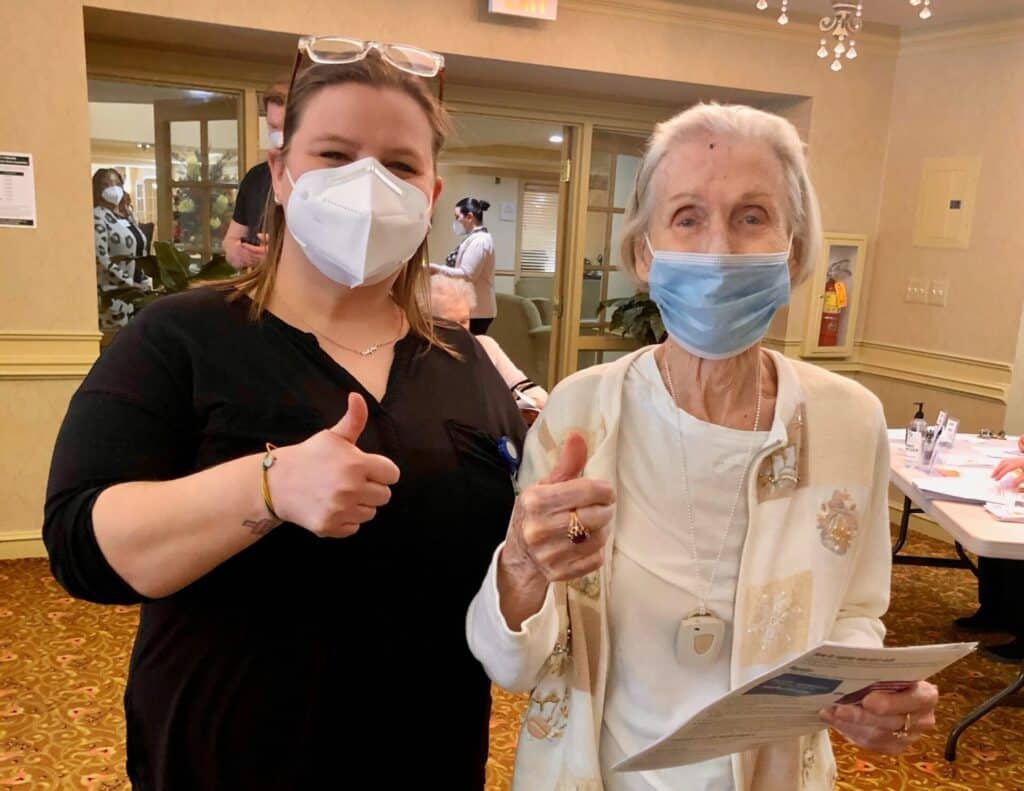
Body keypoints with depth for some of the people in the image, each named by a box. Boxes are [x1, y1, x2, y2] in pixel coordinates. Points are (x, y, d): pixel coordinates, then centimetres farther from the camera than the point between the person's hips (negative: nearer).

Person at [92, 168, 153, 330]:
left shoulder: (127, 213, 14)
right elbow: (101, 259, -17)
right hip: (114, 294, -7)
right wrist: (129, 283, -17)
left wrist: (146, 283, 8)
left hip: (137, 292, 7)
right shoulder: (98, 216, -8)